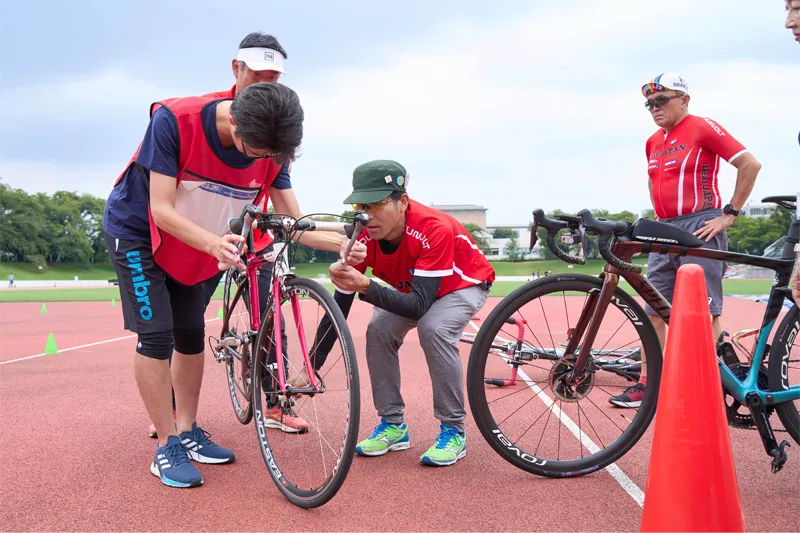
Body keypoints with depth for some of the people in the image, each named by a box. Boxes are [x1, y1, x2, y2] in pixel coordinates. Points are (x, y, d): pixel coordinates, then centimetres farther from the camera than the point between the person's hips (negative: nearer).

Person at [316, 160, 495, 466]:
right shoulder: (363, 238, -24)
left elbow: (418, 307, -43)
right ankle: (393, 425, -1)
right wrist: (311, 368, -20)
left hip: (464, 284, -5)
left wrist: (365, 286, -56)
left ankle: (453, 430, -15)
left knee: (434, 329, -32)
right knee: (378, 331, -19)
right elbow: (339, 308, -16)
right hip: (412, 288, 5)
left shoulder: (435, 229, -39)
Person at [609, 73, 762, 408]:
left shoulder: (702, 127, -6)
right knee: (653, 312, 6)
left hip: (699, 229, -8)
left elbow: (750, 164, -11)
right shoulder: (653, 142, 16)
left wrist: (729, 213, -11)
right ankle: (646, 385, 12)